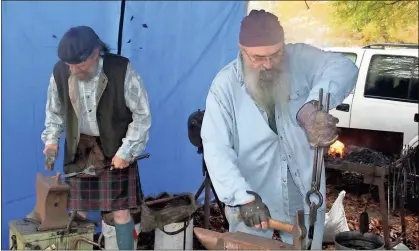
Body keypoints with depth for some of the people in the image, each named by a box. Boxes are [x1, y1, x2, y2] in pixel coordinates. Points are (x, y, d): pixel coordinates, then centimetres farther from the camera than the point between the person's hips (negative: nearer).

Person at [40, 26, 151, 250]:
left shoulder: (122, 70, -21)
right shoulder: (60, 72, -10)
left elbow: (142, 114, -13)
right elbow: (54, 111, 9)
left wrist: (126, 151, -16)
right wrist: (51, 139, -4)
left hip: (115, 151, -3)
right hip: (78, 150, 3)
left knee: (120, 211, 0)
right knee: (78, 211, 8)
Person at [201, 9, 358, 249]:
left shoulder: (301, 59, -10)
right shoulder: (225, 85, -13)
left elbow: (344, 67, -27)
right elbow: (216, 148, -18)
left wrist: (312, 107, -45)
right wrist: (244, 197, -32)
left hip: (305, 196, 2)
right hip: (251, 199, -1)